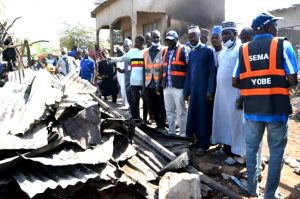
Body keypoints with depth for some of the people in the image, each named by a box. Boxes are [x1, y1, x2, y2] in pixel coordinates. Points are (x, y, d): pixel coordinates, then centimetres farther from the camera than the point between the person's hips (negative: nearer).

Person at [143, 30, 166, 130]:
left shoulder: (164, 50, -1)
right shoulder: (146, 51, 13)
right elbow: (145, 68, 12)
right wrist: (144, 84, 8)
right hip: (149, 85, 5)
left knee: (161, 106, 4)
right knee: (151, 106, 12)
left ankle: (162, 124, 19)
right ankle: (158, 123, 29)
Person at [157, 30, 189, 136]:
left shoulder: (184, 50, -1)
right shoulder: (165, 52, 19)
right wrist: (159, 83, 18)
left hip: (179, 86, -6)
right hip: (166, 87, 6)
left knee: (181, 112, 1)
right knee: (169, 111, 13)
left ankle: (183, 134, 10)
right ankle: (171, 132, 24)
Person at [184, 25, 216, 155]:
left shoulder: (208, 51, -5)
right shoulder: (191, 53, 14)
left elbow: (212, 71, -10)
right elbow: (188, 72, 14)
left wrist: (210, 90, -16)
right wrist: (186, 91, 10)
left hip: (205, 90, -6)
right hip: (194, 90, 6)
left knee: (204, 116, 0)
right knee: (195, 115, 10)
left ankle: (204, 144, 10)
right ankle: (198, 140, 24)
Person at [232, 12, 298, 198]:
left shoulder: (244, 50, 4)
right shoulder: (283, 45, -5)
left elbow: (235, 82, 1)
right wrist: (280, 85, 10)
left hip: (252, 108, 3)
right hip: (277, 108, -3)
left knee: (252, 148, 16)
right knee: (276, 151, 10)